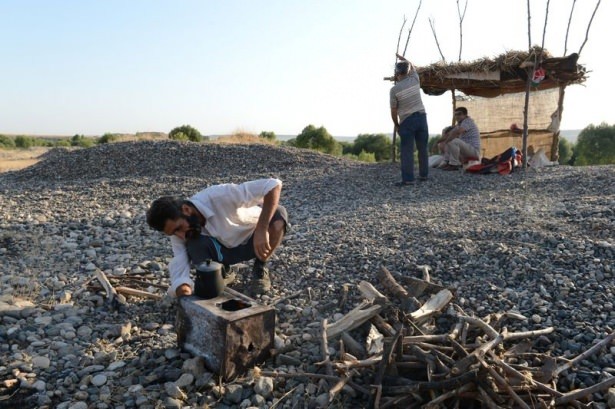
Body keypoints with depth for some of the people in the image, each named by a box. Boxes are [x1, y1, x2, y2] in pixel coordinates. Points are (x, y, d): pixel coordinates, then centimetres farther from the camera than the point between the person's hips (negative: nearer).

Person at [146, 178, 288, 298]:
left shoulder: (220, 196, -36)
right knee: (194, 246, -30)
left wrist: (261, 230, -47)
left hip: (255, 237, -2)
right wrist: (183, 291, -47)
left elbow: (274, 185, -41)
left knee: (278, 215, -35)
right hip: (225, 248, 2)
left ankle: (260, 269, -10)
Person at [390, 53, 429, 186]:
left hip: (406, 121, -4)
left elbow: (394, 111, -4)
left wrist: (396, 125, 9)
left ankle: (408, 178, -9)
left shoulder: (394, 89, -9)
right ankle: (423, 174, 18)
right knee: (423, 148, 11)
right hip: (421, 117, 4)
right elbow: (412, 68, 26)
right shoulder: (415, 80, 2)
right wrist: (404, 59, 42)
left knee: (407, 150, -4)